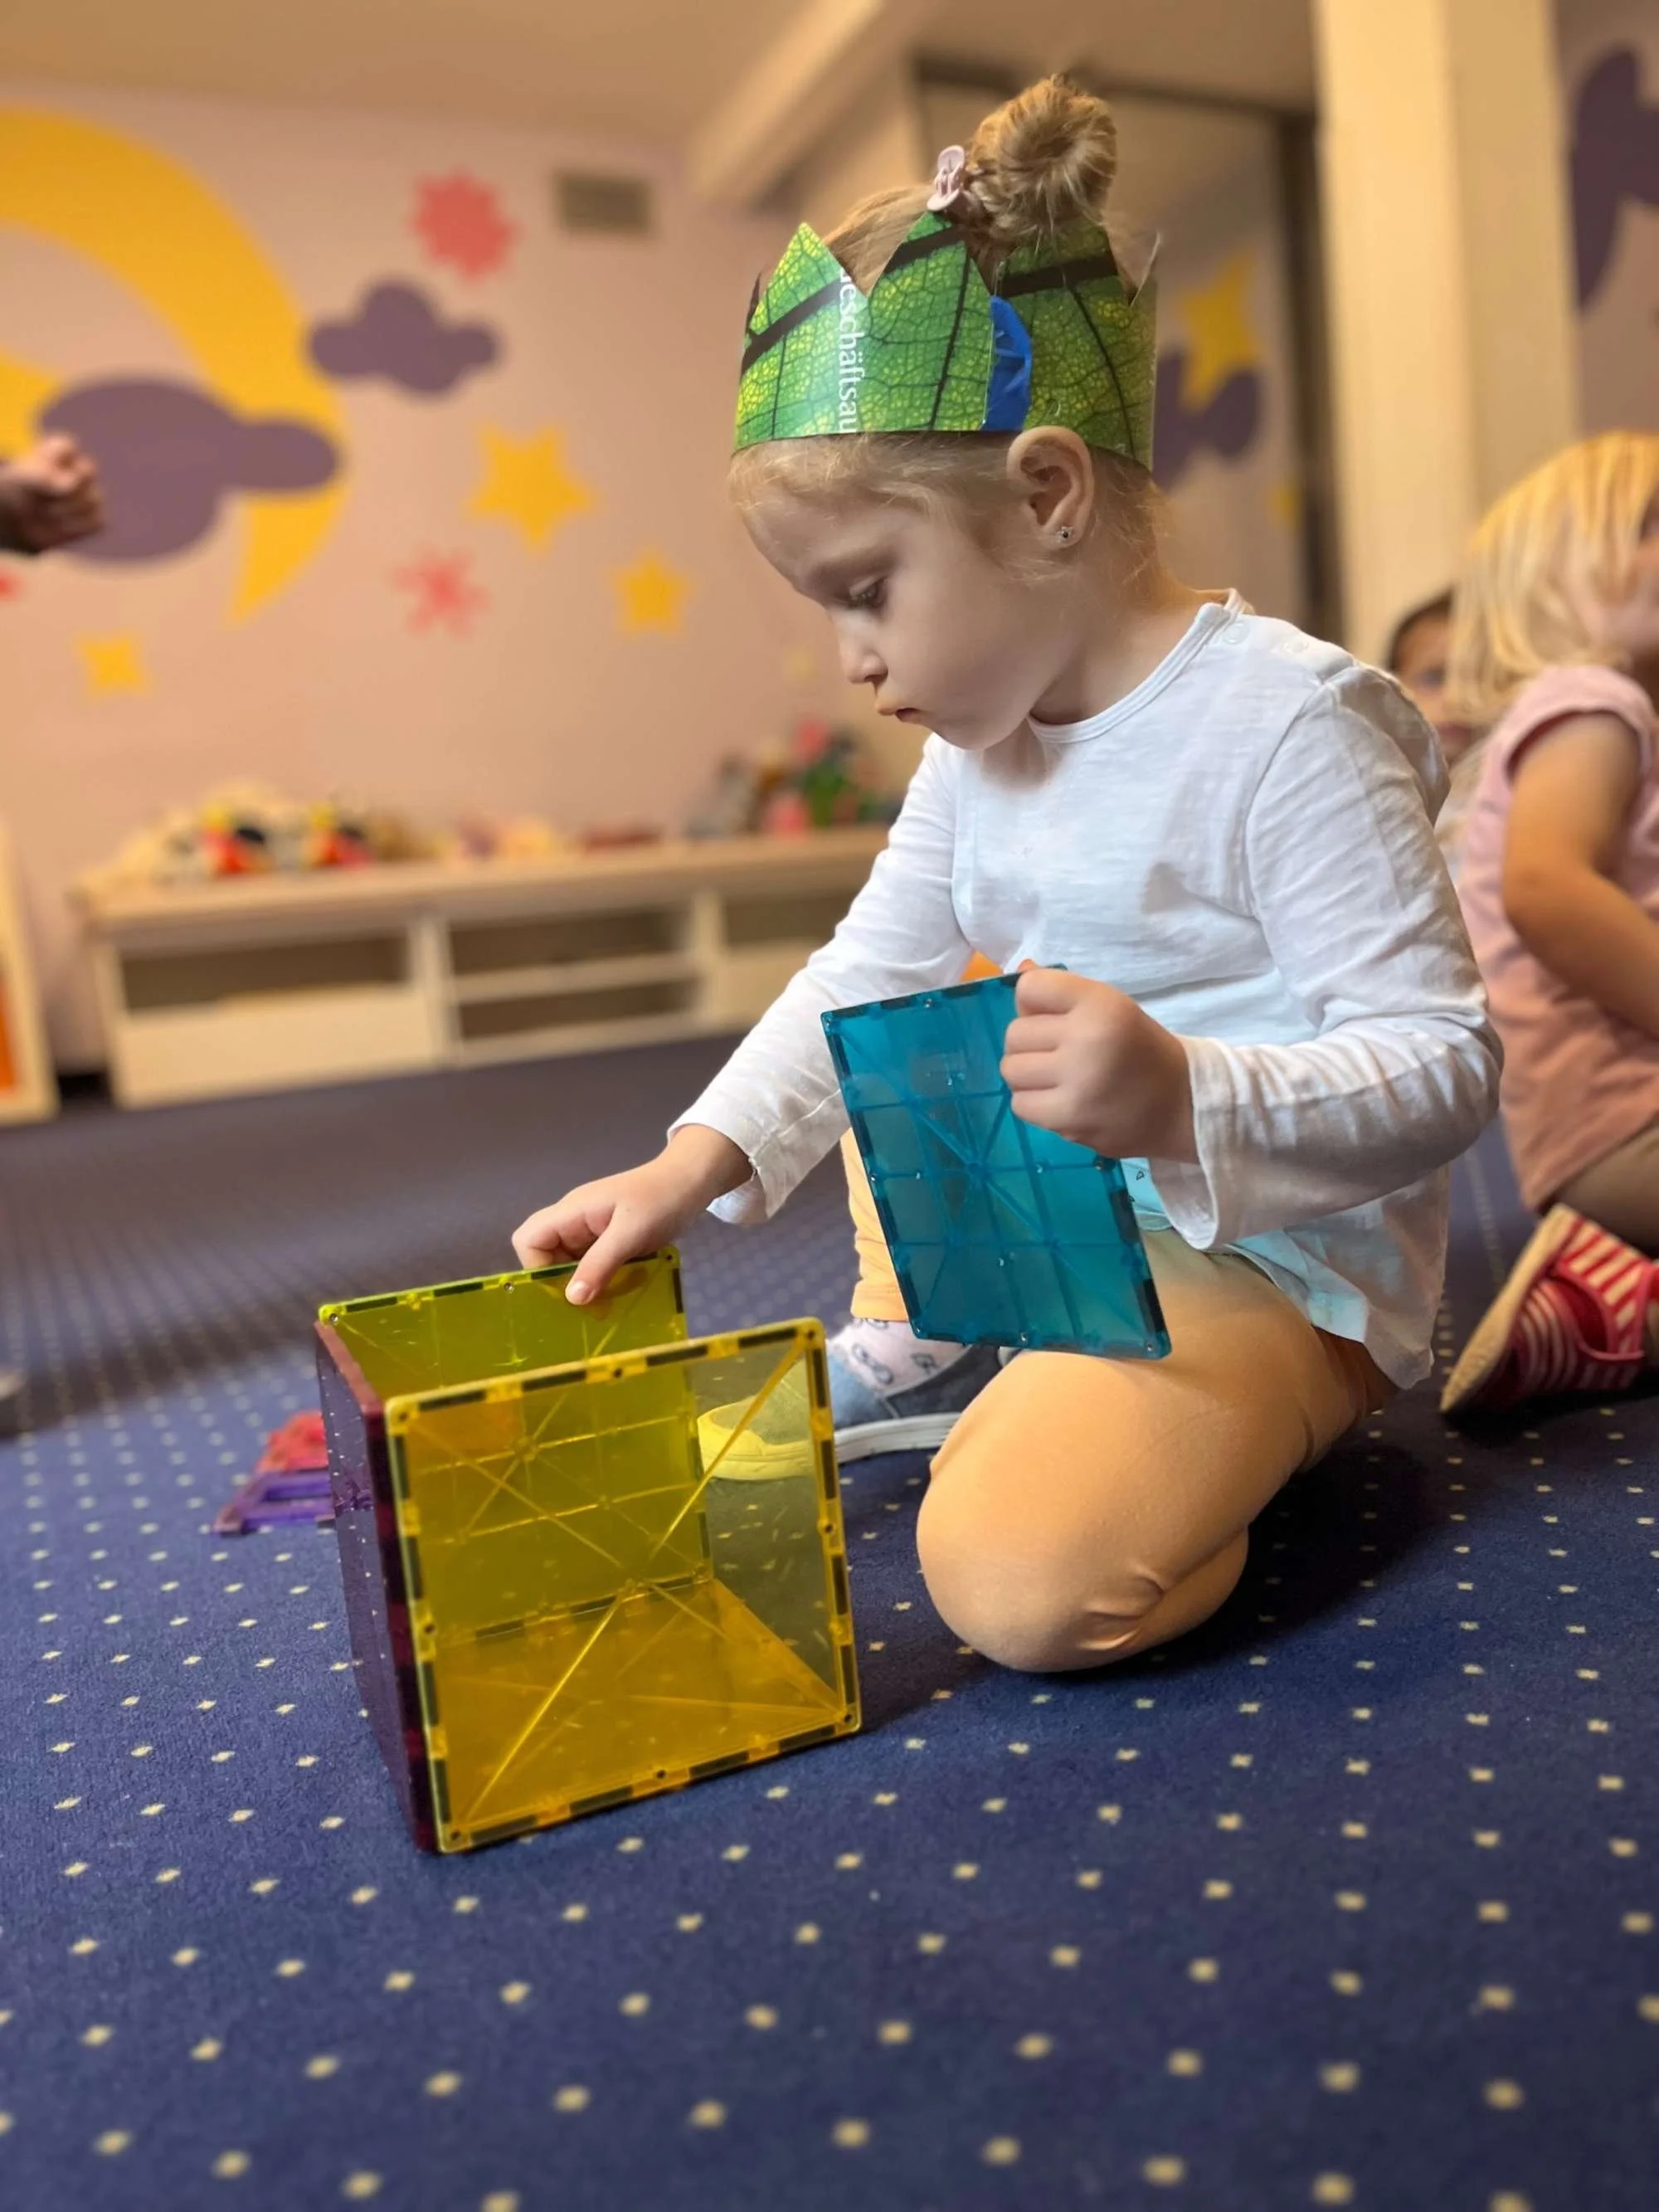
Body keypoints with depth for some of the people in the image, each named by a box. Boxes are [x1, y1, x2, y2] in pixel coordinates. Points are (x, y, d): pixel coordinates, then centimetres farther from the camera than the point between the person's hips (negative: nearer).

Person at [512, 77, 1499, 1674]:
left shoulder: (1285, 727, -22)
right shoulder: (982, 741, 4)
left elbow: (1442, 1062, -21)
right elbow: (868, 975, 11)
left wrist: (1183, 1096, -40)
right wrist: (700, 1160, -2)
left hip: (1270, 1255, -8)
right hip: (1054, 1213, 8)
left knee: (1021, 1579, -28)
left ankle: (1228, 1434, 2)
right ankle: (912, 1351, 22)